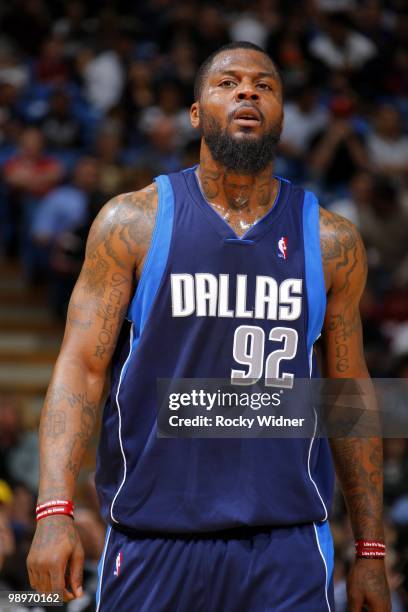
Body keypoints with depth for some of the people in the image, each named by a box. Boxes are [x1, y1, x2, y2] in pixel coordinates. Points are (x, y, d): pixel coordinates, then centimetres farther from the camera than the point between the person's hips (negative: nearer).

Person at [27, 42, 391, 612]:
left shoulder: (331, 242, 7)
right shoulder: (134, 223, 1)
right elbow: (82, 365, -3)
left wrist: (371, 550, 11)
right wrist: (55, 511, -16)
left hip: (288, 545, 1)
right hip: (152, 539, -1)